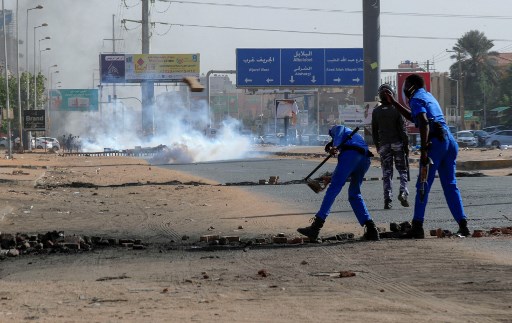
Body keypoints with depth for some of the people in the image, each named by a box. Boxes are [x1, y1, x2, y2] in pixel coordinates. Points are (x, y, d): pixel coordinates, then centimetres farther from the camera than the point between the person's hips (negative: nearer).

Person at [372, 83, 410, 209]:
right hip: (397, 143, -2)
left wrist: (377, 146, 18)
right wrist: (406, 145, -2)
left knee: (386, 173, 5)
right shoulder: (397, 109, -8)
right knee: (403, 170, 8)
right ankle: (403, 192, -13)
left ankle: (388, 200, 0)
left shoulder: (376, 112, 1)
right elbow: (402, 129, -8)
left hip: (384, 145, 2)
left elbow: (374, 131, 7)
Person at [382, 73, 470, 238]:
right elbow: (412, 117, 41)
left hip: (435, 142, -8)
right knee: (450, 185, 10)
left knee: (423, 186, -3)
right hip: (450, 141, 8)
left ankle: (417, 227, -5)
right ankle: (463, 225, 1)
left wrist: (423, 150, -22)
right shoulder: (428, 97, 26)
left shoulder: (416, 99, -1)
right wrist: (394, 102, 44)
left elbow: (424, 122, -18)